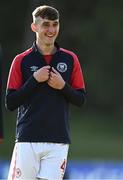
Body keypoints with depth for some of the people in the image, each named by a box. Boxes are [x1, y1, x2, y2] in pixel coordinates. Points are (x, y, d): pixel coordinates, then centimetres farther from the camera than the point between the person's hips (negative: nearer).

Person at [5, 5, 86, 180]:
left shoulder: (70, 59, 9)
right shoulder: (22, 61, 4)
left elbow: (81, 99, 10)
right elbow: (10, 103, 0)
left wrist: (62, 86, -8)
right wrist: (34, 80, -10)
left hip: (58, 141, 1)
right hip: (27, 140, -1)